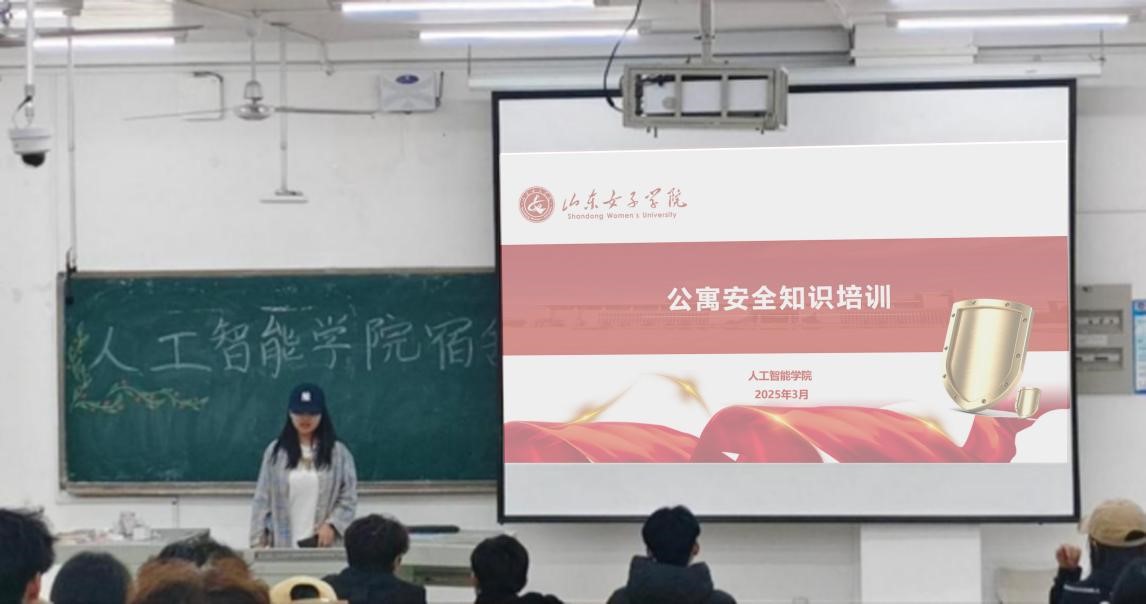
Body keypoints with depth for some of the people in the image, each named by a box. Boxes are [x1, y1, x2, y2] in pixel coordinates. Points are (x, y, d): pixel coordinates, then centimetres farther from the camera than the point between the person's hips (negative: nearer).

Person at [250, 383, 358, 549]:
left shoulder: (339, 453, 4)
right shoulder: (275, 452, 7)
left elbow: (348, 498, 2)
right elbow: (262, 500, 7)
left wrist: (332, 525, -13)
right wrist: (258, 541, 1)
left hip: (323, 542, -1)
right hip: (283, 544, 1)